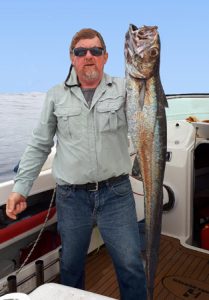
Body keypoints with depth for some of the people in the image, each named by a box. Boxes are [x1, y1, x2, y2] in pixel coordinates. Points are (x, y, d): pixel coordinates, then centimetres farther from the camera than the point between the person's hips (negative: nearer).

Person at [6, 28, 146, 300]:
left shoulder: (123, 89, 2)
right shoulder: (56, 96, 5)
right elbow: (39, 145, 7)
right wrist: (20, 188, 4)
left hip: (116, 192, -1)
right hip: (71, 196, 1)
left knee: (131, 265, 5)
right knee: (71, 265, 17)